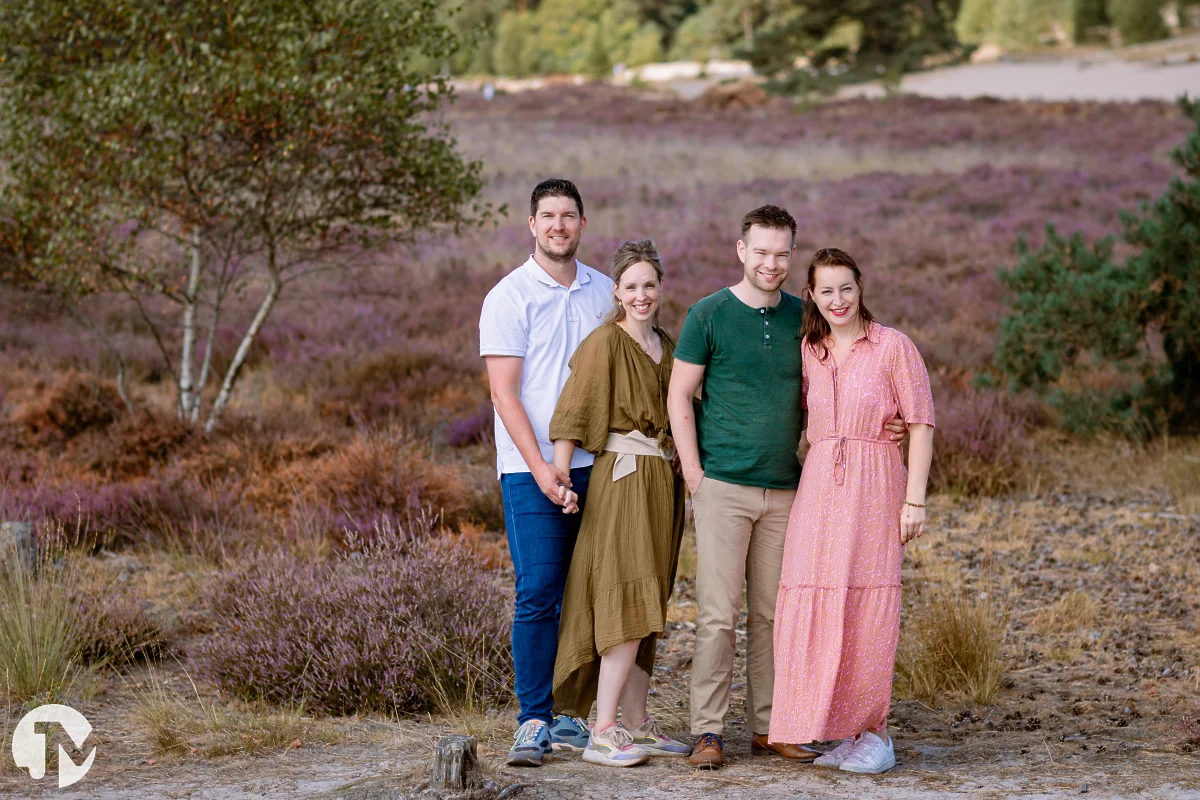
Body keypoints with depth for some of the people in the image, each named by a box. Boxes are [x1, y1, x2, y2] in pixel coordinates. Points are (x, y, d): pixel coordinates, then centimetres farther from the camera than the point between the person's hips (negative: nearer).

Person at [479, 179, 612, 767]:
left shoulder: (604, 293, 11)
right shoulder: (509, 296, -2)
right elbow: (504, 392, -6)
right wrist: (541, 466, -14)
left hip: (597, 466, 4)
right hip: (532, 469, -4)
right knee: (537, 595, -9)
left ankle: (569, 716, 12)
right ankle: (533, 721, -4)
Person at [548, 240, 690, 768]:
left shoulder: (666, 346, 15)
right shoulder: (606, 343, -8)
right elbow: (571, 413, -14)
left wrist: (685, 475, 11)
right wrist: (559, 478, -23)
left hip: (662, 481, 8)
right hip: (622, 477, -7)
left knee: (647, 608, 9)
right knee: (629, 604, -13)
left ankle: (637, 725, 14)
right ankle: (602, 733, -13)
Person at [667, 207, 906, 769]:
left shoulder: (802, 318, 10)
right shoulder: (709, 315, -3)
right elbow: (679, 398, -2)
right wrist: (695, 479, -8)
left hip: (783, 490, 4)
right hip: (724, 485, -4)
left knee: (771, 613, 9)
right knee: (718, 613, -5)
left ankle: (767, 727, 16)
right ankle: (707, 731, 0)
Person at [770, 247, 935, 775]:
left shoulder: (893, 347, -2)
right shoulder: (808, 352, 12)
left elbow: (921, 424, -3)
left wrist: (915, 499, -10)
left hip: (874, 487, -4)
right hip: (818, 487, 5)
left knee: (867, 607, -5)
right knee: (816, 605, 0)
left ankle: (873, 734, 4)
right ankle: (836, 730, 10)